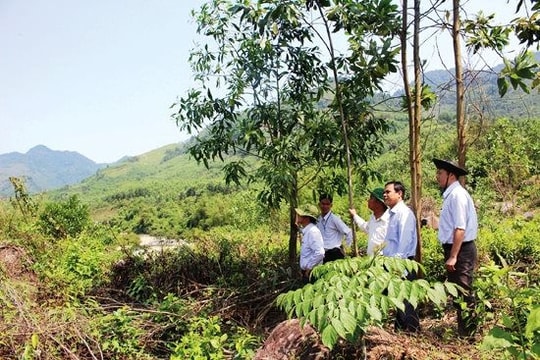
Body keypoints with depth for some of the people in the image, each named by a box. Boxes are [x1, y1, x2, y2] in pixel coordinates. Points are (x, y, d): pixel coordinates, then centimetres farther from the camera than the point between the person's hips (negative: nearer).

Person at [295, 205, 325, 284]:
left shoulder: (313, 231, -20)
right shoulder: (306, 231, 9)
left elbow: (320, 253, -27)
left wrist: (309, 268, -19)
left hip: (311, 272, -9)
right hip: (306, 272, 9)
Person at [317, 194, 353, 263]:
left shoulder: (334, 218, -11)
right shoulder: (318, 220, 6)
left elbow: (348, 233, -8)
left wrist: (348, 246, -3)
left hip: (335, 254, -6)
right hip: (324, 254, 6)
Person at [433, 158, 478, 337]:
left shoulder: (457, 195, -16)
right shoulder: (450, 194, 12)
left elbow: (460, 229, -22)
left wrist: (453, 256, -23)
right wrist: (450, 255, 16)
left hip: (461, 251, -10)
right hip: (454, 249, 10)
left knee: (463, 292, -1)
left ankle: (467, 333, 10)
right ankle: (462, 329, 28)